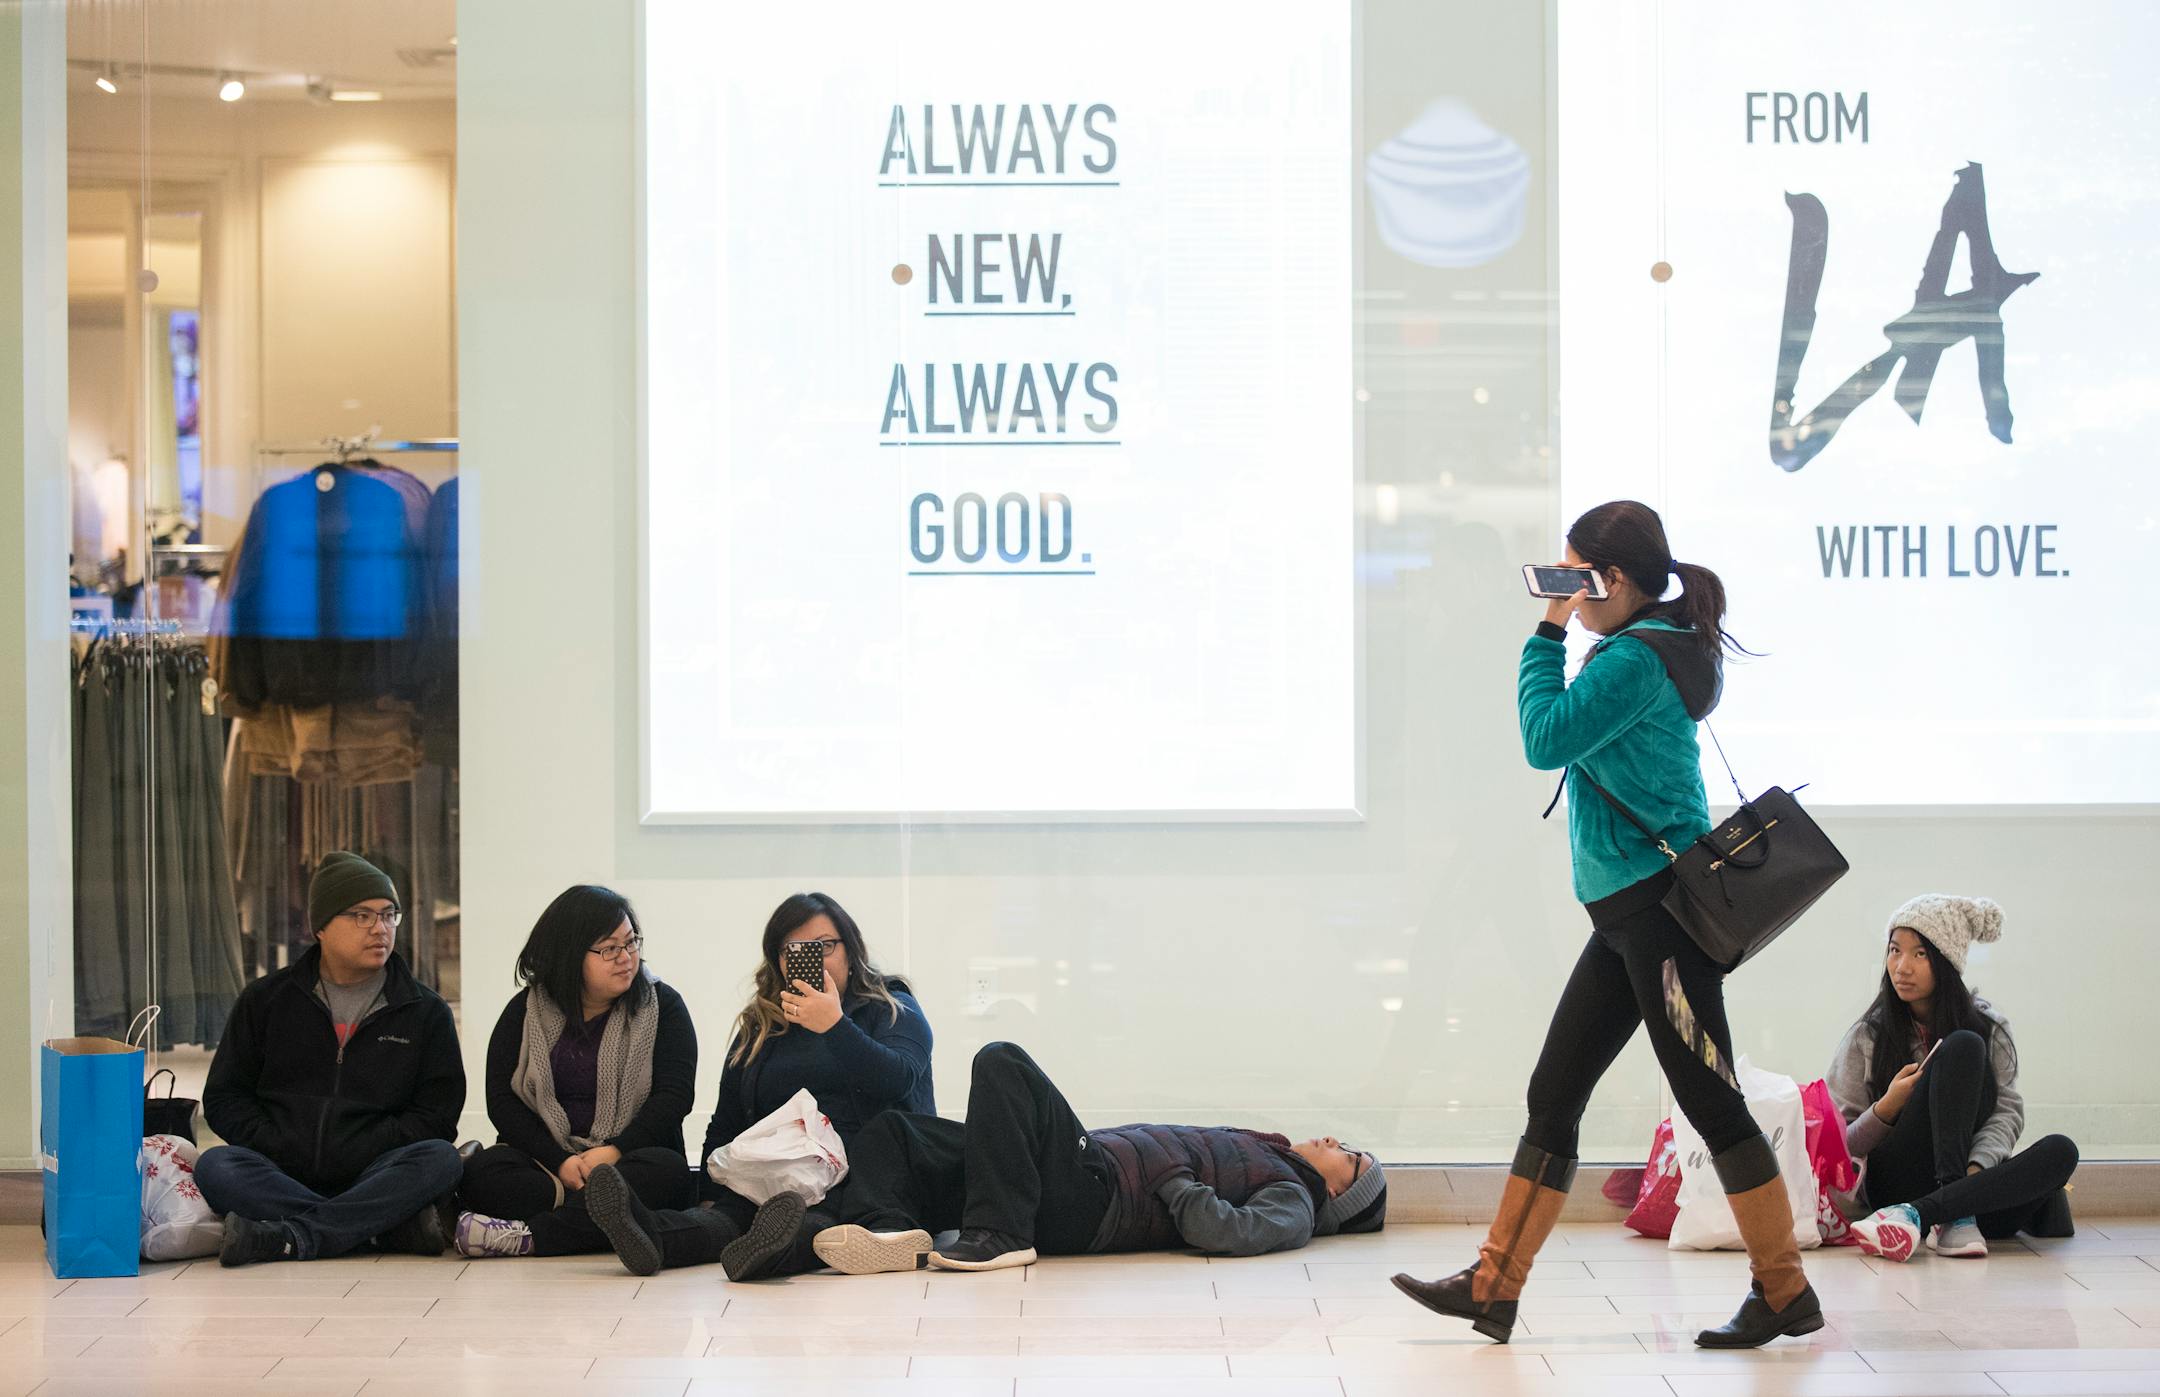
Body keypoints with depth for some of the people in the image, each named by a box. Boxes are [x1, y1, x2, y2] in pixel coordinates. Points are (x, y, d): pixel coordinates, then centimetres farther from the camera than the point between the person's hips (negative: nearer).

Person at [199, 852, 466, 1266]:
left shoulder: (426, 1012, 12)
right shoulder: (267, 1000, 15)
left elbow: (437, 1116, 5)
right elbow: (223, 1097, 13)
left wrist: (353, 1154, -8)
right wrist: (280, 1149, -6)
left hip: (370, 1177, -1)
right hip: (282, 1177, 1)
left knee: (440, 1160, -30)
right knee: (215, 1166, -30)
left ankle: (288, 1238, -39)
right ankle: (391, 1226, -35)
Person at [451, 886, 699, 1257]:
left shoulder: (662, 1006, 7)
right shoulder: (525, 1010, 9)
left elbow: (675, 1094, -3)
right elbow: (501, 1100, 0)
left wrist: (615, 1151, -19)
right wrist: (559, 1161, -16)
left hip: (626, 1159, -1)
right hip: (545, 1161, 1)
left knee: (667, 1171, -36)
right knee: (480, 1174, -29)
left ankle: (528, 1237, -43)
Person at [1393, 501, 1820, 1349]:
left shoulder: (1635, 658, -15)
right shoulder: (1656, 650, 16)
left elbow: (1546, 740, -16)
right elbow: (1569, 739, 20)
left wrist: (1550, 634, -10)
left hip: (1661, 908, -11)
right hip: (1629, 918, 11)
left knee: (1710, 1102, -5)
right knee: (1552, 1097, 10)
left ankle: (1785, 1294, 3)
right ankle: (1493, 1288, 13)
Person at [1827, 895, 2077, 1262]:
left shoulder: (1989, 1026, 9)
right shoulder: (1868, 1037, 4)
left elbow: (2009, 1110, -3)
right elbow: (1838, 1146, 3)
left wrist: (1977, 1166, -23)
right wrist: (1887, 1108, -17)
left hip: (1966, 1179, 3)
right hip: (1893, 1186, -3)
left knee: (2060, 1150, -28)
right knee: (1964, 1046, -21)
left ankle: (1915, 1216, -36)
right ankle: (1957, 1217, -33)